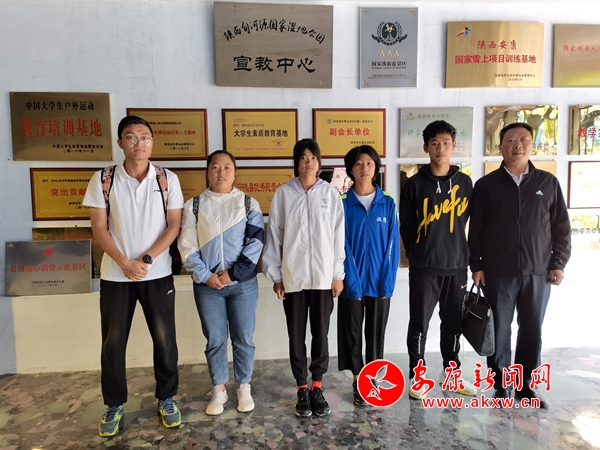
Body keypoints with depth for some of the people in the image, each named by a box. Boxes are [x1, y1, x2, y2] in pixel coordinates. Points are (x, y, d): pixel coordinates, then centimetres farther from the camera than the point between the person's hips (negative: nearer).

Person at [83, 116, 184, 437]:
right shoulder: (102, 180, -1)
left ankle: (166, 398, 27)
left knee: (164, 340, 7)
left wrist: (146, 259, -13)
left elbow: (174, 225, -3)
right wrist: (125, 263, -13)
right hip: (115, 275, 1)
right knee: (112, 343, 10)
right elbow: (99, 228, -2)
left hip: (157, 274, 0)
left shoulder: (168, 180, -1)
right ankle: (114, 405, 29)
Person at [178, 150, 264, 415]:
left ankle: (244, 387, 27)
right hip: (207, 285, 1)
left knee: (243, 338, 8)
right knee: (214, 340, 9)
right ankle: (219, 390, 27)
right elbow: (187, 246, 0)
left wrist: (232, 273, -13)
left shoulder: (249, 204, 3)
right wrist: (205, 276, -10)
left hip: (242, 283, 0)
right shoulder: (193, 206, 5)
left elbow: (255, 241, -5)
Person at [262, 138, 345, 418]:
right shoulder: (283, 194, 0)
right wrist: (275, 276, 0)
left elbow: (338, 236, 2)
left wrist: (338, 274, 0)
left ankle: (317, 386, 27)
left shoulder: (331, 194, 1)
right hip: (292, 277, 0)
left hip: (323, 276, 0)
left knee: (321, 333, 10)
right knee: (296, 335, 9)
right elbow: (274, 236, 1)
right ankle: (302, 388, 25)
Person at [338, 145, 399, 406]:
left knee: (376, 334, 12)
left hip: (379, 282, 1)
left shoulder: (388, 203, 1)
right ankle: (358, 382, 26)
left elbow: (392, 245, -2)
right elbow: (342, 247, -7)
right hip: (352, 283, -1)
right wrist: (352, 283, -13)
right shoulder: (343, 204, -3)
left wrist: (387, 283, -8)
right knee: (353, 333, 9)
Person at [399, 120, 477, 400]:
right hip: (423, 268, -3)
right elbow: (406, 228, 0)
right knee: (419, 323, 4)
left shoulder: (464, 183, 5)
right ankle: (417, 375, 19)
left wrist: (465, 255, 12)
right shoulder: (413, 185, -4)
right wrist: (416, 255, 5)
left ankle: (451, 371, 31)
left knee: (454, 322, 13)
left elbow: (469, 221, 12)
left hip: (457, 265, 3)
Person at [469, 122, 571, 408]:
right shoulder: (486, 185, 1)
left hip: (538, 272, 2)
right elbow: (475, 230, 0)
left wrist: (558, 263, 2)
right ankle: (501, 386, 20)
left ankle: (525, 385, 26)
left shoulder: (548, 183, 6)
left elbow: (561, 227, 8)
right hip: (498, 273, -1)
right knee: (499, 331, 5)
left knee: (532, 331, 10)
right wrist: (476, 265, -4)